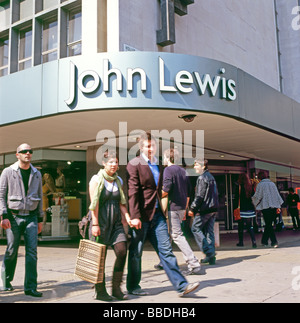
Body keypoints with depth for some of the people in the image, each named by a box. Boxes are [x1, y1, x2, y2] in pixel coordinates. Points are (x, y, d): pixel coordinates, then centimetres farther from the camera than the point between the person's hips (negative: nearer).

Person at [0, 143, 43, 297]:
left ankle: (30, 287, -1)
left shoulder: (36, 174, 10)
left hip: (31, 217, 3)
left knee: (32, 251, -5)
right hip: (14, 216, -2)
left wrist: (40, 219, 12)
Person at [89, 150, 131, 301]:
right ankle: (100, 291, 14)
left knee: (122, 251, -9)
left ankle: (116, 288, 6)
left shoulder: (118, 181, 13)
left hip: (116, 223, 5)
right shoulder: (96, 179, -3)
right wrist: (95, 224, -13)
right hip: (101, 222, -5)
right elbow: (94, 203, -9)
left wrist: (128, 218, 1)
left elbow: (121, 203, 14)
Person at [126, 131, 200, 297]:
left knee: (166, 249, 3)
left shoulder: (158, 165, 15)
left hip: (157, 214, 6)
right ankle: (132, 286, 21)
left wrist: (163, 211, 19)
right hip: (141, 215, -6)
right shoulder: (134, 164, -7)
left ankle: (181, 285, 4)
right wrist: (134, 216, -19)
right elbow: (132, 192, -14)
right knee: (136, 252, 6)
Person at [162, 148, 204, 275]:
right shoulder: (183, 171, 15)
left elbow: (166, 190, -19)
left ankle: (194, 265, -12)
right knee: (168, 234, 19)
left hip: (172, 207, -9)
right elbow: (188, 192, 16)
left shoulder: (168, 170, -9)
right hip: (181, 207, 9)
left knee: (177, 236, -8)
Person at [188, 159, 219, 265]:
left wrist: (192, 208, -12)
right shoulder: (211, 177, 17)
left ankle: (209, 251, -6)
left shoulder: (202, 178, -12)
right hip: (213, 209, 9)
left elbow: (199, 196, -17)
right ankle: (211, 256, 11)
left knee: (195, 228, 1)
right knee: (209, 231, 10)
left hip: (204, 209, -9)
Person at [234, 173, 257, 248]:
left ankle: (241, 242, 15)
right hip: (250, 209, 4)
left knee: (240, 227, 8)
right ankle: (254, 242, -4)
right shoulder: (251, 187, 3)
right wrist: (254, 208, 15)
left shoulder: (239, 187, -8)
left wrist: (235, 208, -2)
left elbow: (236, 199, -8)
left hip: (242, 209, -3)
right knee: (250, 226, 8)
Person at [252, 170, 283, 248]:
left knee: (269, 225, -4)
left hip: (265, 207, -5)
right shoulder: (272, 184, 13)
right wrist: (278, 207, 14)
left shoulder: (260, 184, -2)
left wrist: (253, 200, 17)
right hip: (274, 206, 5)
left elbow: (257, 196, -5)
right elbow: (277, 195, 12)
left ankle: (274, 242, -13)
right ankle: (264, 241, 20)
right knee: (269, 224, 12)